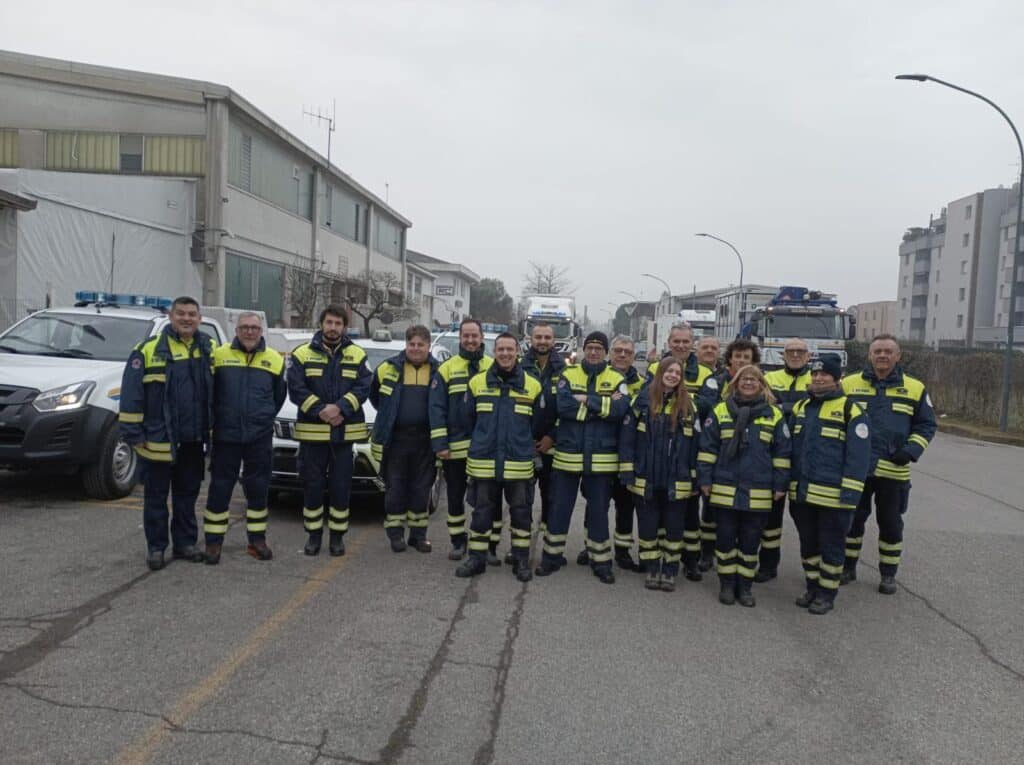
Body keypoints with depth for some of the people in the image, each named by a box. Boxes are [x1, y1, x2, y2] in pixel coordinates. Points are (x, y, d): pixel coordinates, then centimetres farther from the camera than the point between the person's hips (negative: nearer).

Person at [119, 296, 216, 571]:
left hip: (193, 440, 4)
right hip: (158, 440, -4)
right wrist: (132, 433, -11)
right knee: (156, 496, 8)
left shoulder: (209, 349, 5)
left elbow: (218, 392, 12)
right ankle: (156, 547, 19)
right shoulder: (149, 350, -8)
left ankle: (185, 542, 27)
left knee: (187, 494, 15)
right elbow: (131, 394, -9)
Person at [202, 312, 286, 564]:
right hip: (225, 436, -1)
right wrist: (218, 418, 7)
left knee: (258, 490, 9)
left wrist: (264, 419, 11)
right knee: (219, 489, 4)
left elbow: (279, 396, 15)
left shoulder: (274, 360, 4)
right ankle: (213, 542, 14)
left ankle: (257, 540, 20)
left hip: (260, 438, 1)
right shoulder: (219, 355, -1)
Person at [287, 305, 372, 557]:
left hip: (345, 432, 1)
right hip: (311, 432, 0)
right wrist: (320, 411, -16)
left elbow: (363, 388, -3)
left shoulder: (357, 355, 6)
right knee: (312, 485, 7)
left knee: (341, 486, 6)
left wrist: (340, 408, -18)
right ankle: (314, 534, 20)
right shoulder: (303, 354, 3)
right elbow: (296, 389, -5)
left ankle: (337, 535, 18)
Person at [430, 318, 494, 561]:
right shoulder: (446, 368, 3)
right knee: (455, 496, 11)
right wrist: (439, 443, -8)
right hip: (455, 447, 0)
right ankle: (458, 541, 26)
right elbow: (437, 408, -1)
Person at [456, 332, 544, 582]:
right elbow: (469, 418, 13)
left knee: (521, 512, 7)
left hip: (519, 463, 0)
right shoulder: (477, 382, 3)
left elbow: (537, 423, 11)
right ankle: (477, 558, 19)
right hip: (483, 461, 0)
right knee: (482, 511, 8)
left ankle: (521, 560, 19)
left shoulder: (532, 385, 2)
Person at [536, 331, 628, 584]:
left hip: (601, 458, 0)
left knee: (598, 510, 10)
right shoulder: (568, 375, 2)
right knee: (560, 507, 9)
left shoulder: (617, 380, 2)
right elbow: (563, 406, -16)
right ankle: (552, 556, 24)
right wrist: (603, 406, -17)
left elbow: (620, 409, -16)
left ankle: (601, 561, 22)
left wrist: (588, 400, -19)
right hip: (568, 455, 0)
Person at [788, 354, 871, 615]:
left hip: (832, 495, -6)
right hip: (802, 493, 6)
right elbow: (789, 448, 16)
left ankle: (827, 593, 20)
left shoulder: (850, 410, -9)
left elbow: (858, 455, -12)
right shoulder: (800, 407, 11)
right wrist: (786, 484, 13)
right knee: (808, 543, 16)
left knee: (831, 545, 7)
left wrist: (850, 493, -16)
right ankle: (812, 587, 31)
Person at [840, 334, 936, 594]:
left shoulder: (915, 388, 4)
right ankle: (848, 567, 24)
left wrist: (911, 450, -7)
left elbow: (926, 425, 9)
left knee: (890, 523, 10)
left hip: (893, 471, 0)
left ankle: (888, 574, 25)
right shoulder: (849, 384, 3)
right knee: (852, 519, 9)